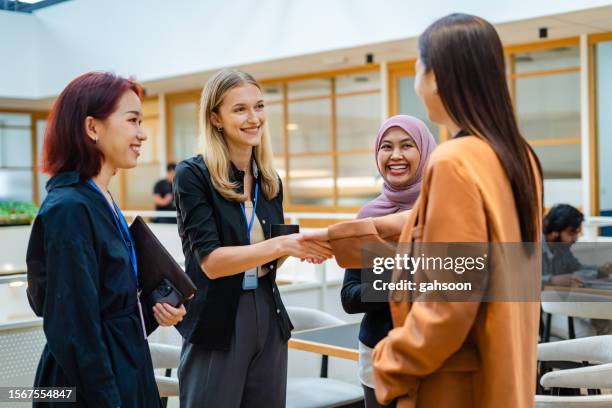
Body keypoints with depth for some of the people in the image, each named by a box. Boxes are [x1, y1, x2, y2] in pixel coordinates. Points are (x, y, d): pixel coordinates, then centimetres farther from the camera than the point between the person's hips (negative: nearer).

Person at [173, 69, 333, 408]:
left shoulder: (269, 181, 7)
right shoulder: (192, 175, -11)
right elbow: (210, 260, -19)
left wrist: (299, 248, -6)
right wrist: (282, 244, -28)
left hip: (269, 319, 6)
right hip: (217, 326, -6)